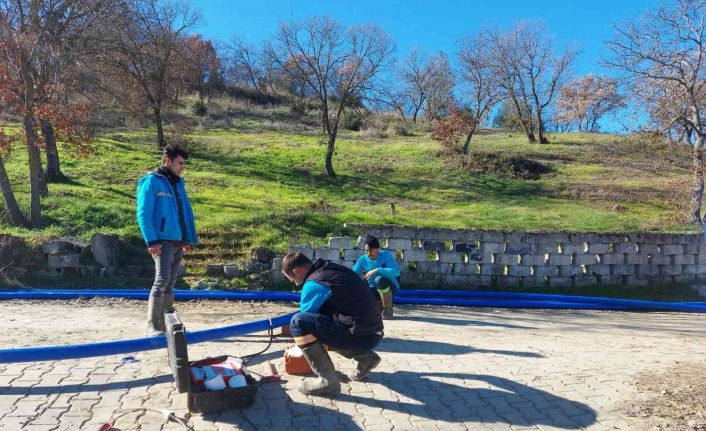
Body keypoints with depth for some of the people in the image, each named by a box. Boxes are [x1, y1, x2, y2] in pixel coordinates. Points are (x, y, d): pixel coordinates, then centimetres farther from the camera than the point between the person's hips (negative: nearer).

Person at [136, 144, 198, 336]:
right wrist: (151, 241, -17)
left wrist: (189, 239, 16)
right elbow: (143, 213, -11)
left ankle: (167, 324, 19)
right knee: (162, 280, -13)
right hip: (163, 241, -7)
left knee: (170, 283, 12)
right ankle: (153, 326, -8)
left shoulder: (178, 182, 16)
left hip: (178, 242, 8)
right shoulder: (152, 181, -6)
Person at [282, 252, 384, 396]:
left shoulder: (313, 284, -13)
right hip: (372, 332, 9)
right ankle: (364, 356, 21)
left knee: (298, 322, -15)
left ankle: (328, 380, -10)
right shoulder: (330, 269, 13)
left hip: (361, 336, -9)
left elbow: (305, 320, 1)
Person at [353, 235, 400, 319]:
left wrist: (377, 270, -37)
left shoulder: (386, 255, -14)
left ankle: (388, 309, -13)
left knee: (380, 280, -37)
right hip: (374, 289, 4)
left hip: (390, 287, -4)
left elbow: (396, 272, -29)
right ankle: (381, 305, 6)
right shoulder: (362, 259, -4)